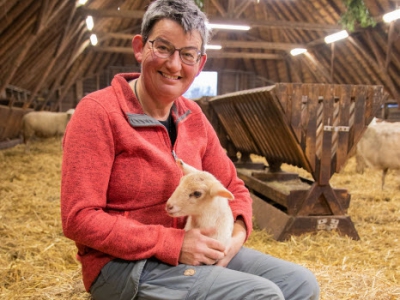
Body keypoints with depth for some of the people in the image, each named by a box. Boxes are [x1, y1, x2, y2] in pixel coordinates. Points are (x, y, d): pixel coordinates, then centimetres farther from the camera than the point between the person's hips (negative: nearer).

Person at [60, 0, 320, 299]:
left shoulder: (193, 116, 5)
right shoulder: (98, 112, -15)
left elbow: (233, 187, 12)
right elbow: (79, 218, -19)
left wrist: (237, 232, -10)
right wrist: (172, 244, -23)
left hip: (190, 249, 7)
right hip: (124, 263, -6)